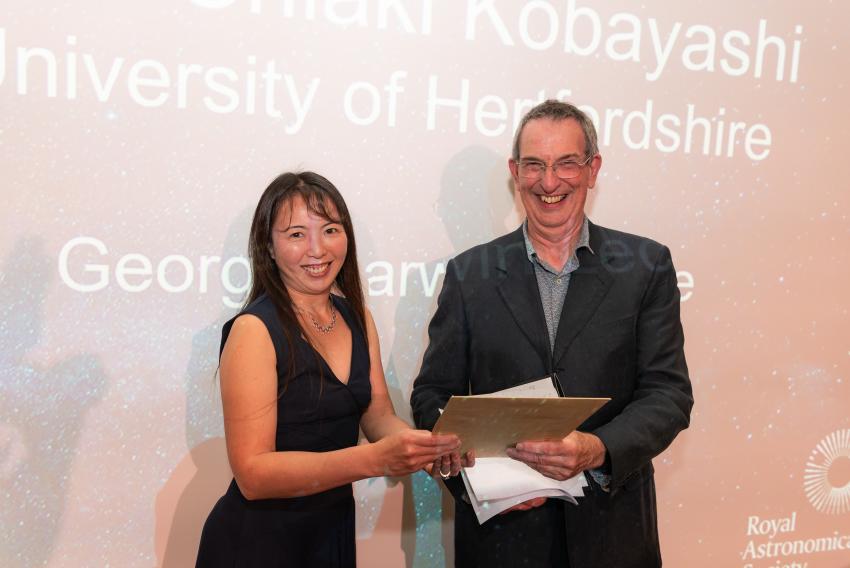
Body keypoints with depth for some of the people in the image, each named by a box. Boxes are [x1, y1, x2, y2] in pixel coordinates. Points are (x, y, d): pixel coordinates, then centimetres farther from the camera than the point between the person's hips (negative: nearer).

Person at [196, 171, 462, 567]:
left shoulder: (356, 318, 1)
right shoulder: (254, 329, -18)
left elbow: (378, 414, 0)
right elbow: (252, 473, -22)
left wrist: (427, 446, -21)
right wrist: (375, 459, -33)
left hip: (336, 529, 6)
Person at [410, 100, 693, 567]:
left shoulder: (646, 266, -1)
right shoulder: (470, 273, 0)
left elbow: (669, 393, -5)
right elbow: (433, 395, 1)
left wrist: (597, 449, -22)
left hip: (611, 528, 0)